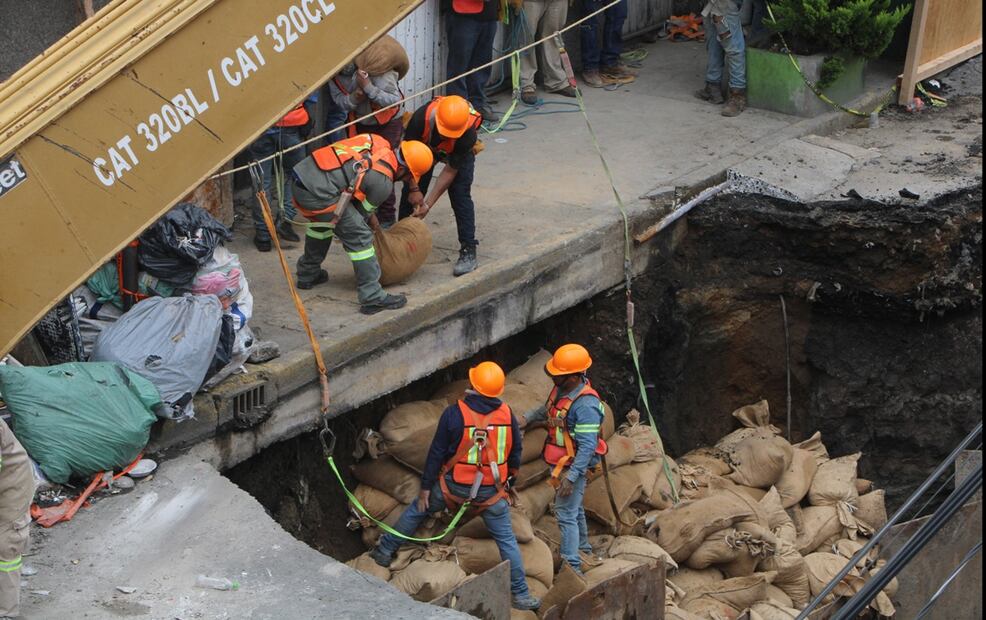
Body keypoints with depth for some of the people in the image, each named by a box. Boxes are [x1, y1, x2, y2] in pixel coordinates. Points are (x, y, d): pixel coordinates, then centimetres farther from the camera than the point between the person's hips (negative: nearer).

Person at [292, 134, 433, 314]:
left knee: (322, 223, 34)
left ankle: (307, 274, 49)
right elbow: (362, 211, 7)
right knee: (360, 237, -2)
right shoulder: (383, 183, -7)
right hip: (318, 194, -9)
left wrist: (369, 215, 28)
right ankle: (372, 298, 0)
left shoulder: (378, 142, 12)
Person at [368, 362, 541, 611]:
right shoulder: (507, 415, -8)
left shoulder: (454, 413, -16)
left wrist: (426, 488, 0)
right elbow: (516, 450, 5)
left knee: (417, 510, 23)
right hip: (492, 492, 1)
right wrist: (508, 476, 23)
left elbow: (437, 453, -10)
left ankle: (385, 550, 34)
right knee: (506, 540, 11)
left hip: (455, 486, -1)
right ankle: (521, 595, 14)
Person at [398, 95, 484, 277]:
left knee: (459, 193, -16)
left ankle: (469, 251, -12)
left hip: (459, 152, -2)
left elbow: (451, 170, -28)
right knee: (410, 193, -3)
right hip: (426, 146, 2)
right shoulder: (422, 117, -40)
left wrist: (428, 204, -26)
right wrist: (414, 189, -19)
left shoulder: (468, 133, -41)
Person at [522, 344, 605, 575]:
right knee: (574, 508, 25)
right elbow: (548, 409, 21)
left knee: (566, 514, -6)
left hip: (573, 466, -9)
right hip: (558, 461, 9)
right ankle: (583, 548, 44)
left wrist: (571, 477, -30)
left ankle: (572, 567, 0)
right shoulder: (562, 389, -2)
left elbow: (588, 446, -29)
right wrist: (528, 417, 5)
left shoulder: (586, 405, -30)